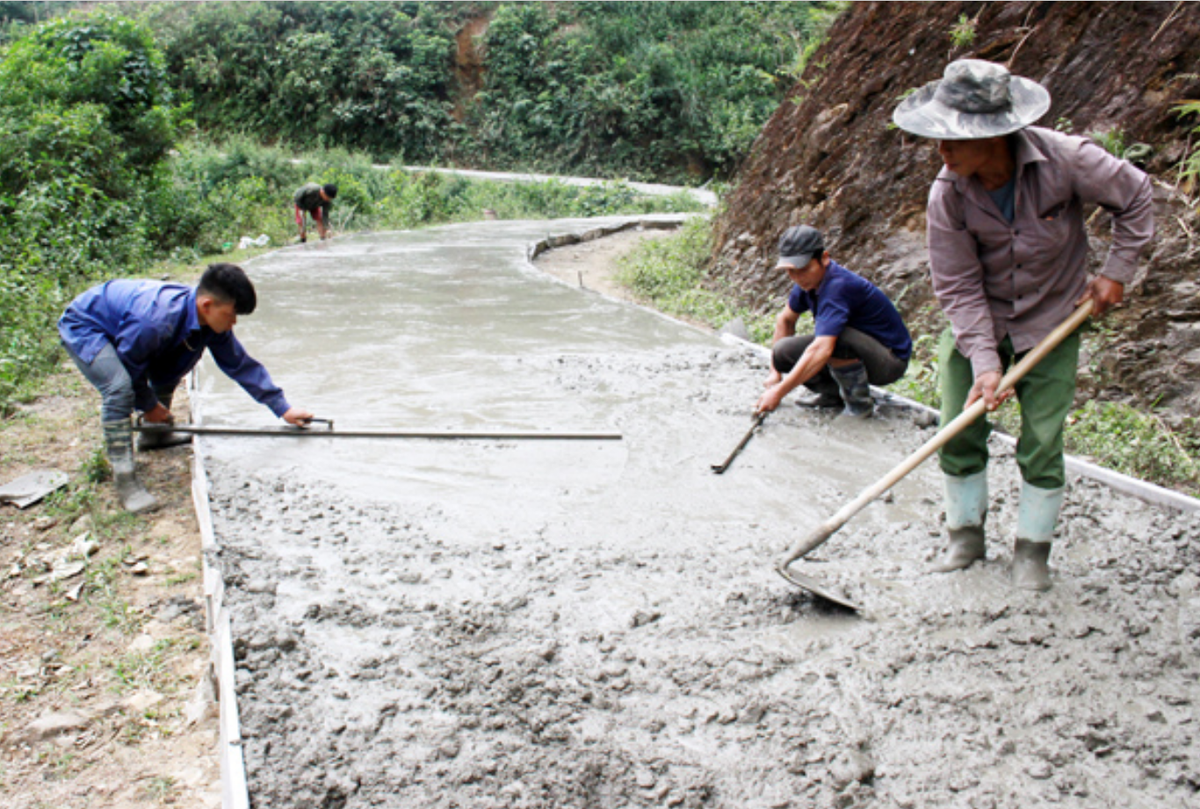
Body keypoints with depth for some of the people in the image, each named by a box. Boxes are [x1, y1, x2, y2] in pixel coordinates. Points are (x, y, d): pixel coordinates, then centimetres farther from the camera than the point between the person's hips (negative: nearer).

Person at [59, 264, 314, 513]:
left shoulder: (213, 321, -15)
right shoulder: (156, 320, -39)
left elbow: (241, 365, -6)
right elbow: (129, 367, -23)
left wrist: (282, 408, -5)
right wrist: (149, 406, -8)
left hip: (118, 322, 9)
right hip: (82, 327, -9)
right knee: (120, 388, -28)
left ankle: (155, 435, 31)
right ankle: (125, 481, -23)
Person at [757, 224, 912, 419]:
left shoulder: (838, 286, -32)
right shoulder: (810, 279, -5)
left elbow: (821, 350, -42)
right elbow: (785, 320, 12)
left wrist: (779, 392, -43)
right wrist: (775, 372, 6)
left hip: (890, 360, -8)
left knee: (837, 339, -39)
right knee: (782, 351, -6)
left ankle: (859, 402, -14)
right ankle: (835, 394, 10)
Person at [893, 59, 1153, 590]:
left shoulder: (1065, 159, -22)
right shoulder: (947, 196, -20)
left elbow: (1134, 196, -2)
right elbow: (957, 288, -16)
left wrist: (1116, 271, -4)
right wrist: (984, 361, -24)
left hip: (1050, 324, -1)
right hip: (975, 325, 1)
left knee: (1041, 444, -2)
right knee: (959, 435, 1)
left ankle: (1033, 550, 17)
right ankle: (966, 536, 22)